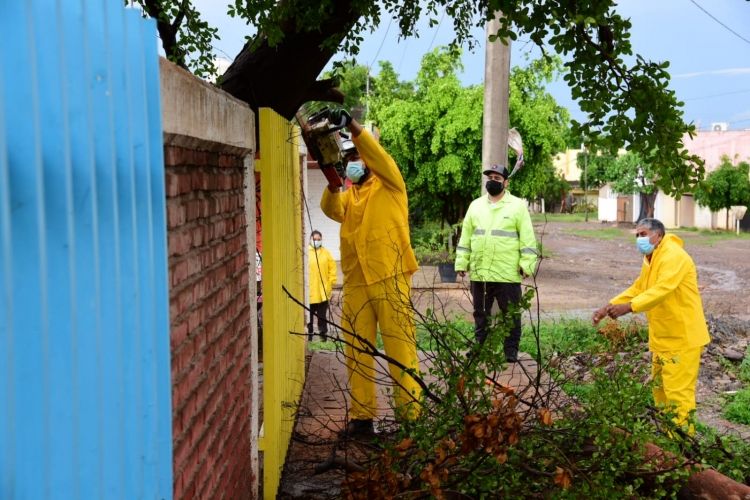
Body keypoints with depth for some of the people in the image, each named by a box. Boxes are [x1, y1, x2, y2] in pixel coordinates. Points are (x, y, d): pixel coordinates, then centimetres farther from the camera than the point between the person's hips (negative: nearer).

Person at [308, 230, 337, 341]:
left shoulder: (326, 252, 6)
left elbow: (332, 267, 8)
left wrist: (331, 281, 1)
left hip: (323, 291, 2)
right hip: (309, 291, -2)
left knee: (322, 315, 10)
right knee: (309, 315, 4)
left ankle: (323, 334, 17)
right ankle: (308, 336, 11)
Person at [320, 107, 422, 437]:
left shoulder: (388, 185, 9)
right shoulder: (347, 196, 19)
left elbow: (379, 156, -10)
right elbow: (332, 210, -3)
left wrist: (353, 127, -23)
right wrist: (333, 182, -22)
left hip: (390, 279, -5)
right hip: (355, 282, 5)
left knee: (400, 350, -4)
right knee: (357, 354, 7)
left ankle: (410, 416, 1)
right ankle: (361, 416, 15)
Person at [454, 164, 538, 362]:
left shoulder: (517, 206, 1)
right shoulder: (475, 205, 13)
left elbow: (527, 238, -3)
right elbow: (465, 237, 14)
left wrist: (526, 264, -9)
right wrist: (461, 262, 8)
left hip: (507, 273, -4)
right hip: (479, 272, 4)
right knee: (481, 313, 12)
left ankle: (511, 350, 12)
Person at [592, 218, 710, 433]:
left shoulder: (673, 256, -21)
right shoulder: (650, 259, 12)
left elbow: (662, 290, -34)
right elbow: (637, 289, 16)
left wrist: (629, 307, -43)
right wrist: (608, 307, 4)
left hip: (683, 336, -10)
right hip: (663, 336, 11)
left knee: (678, 390, -7)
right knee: (660, 385, 19)